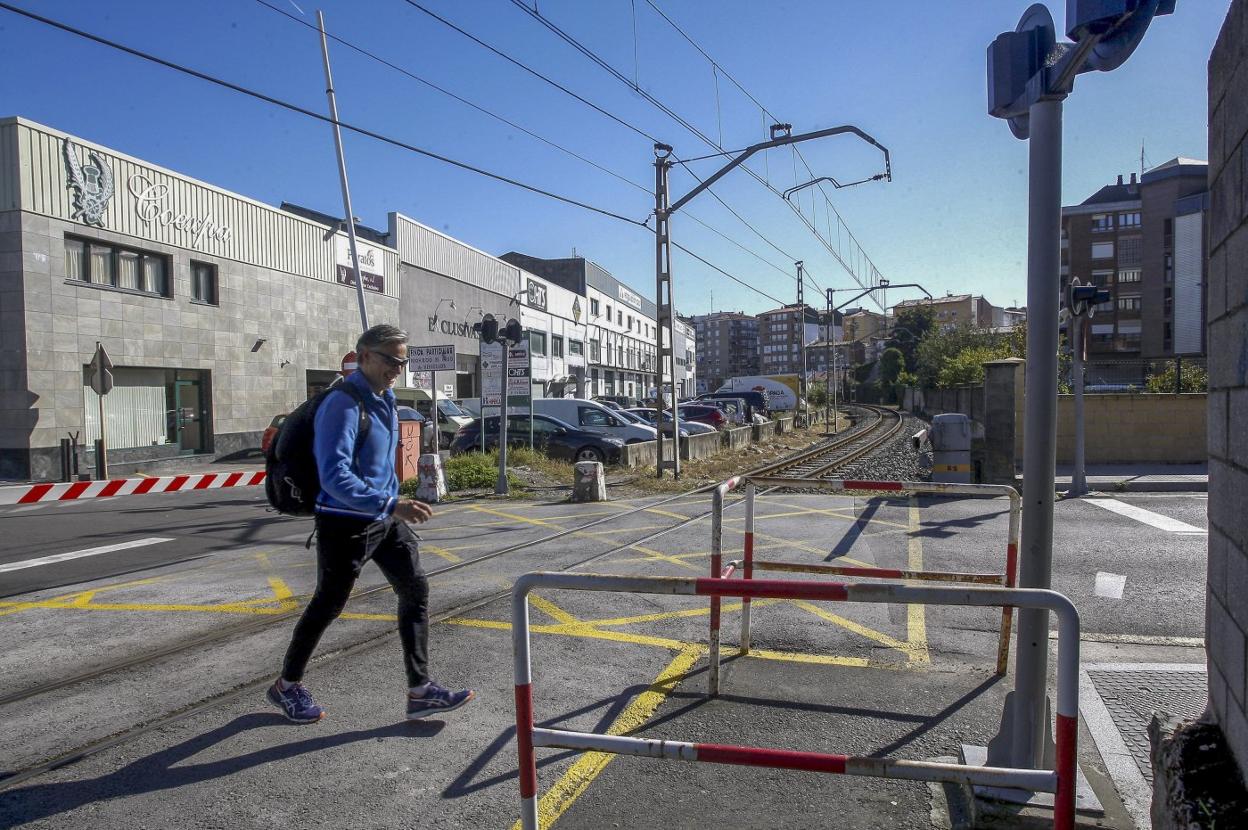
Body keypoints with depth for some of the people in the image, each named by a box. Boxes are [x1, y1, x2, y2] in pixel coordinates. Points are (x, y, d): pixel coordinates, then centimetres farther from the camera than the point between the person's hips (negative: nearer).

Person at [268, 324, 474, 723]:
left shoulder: (385, 399, 8)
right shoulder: (343, 405, -21)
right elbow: (334, 476, -30)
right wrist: (390, 505, -38)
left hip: (385, 522, 8)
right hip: (346, 524, -8)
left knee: (416, 589, 3)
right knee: (328, 605, 7)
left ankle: (420, 691, 10)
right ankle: (287, 685, 31)